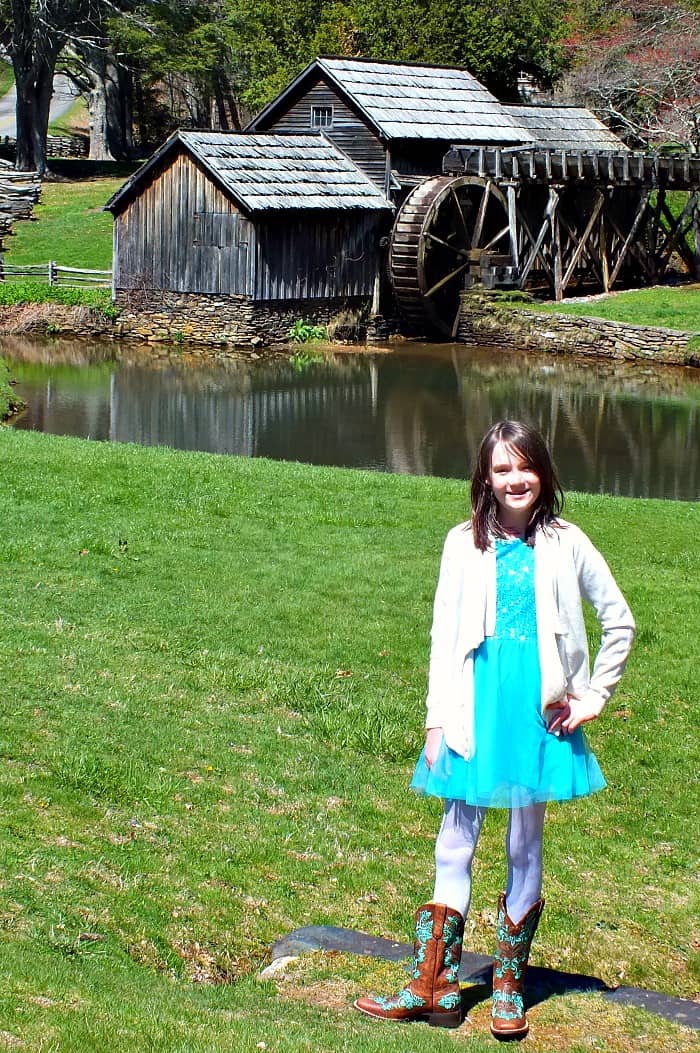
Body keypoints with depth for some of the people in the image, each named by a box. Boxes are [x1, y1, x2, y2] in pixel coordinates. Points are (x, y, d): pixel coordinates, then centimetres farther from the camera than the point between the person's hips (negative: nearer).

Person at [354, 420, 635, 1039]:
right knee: (455, 846, 4)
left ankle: (510, 989, 19)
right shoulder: (465, 544, 3)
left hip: (539, 710, -1)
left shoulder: (565, 543, 0)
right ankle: (434, 987, 10)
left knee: (526, 847, 8)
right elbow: (444, 635, 5)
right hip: (477, 709, 1)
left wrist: (596, 696, 2)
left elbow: (620, 622, 8)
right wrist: (437, 720, 1)